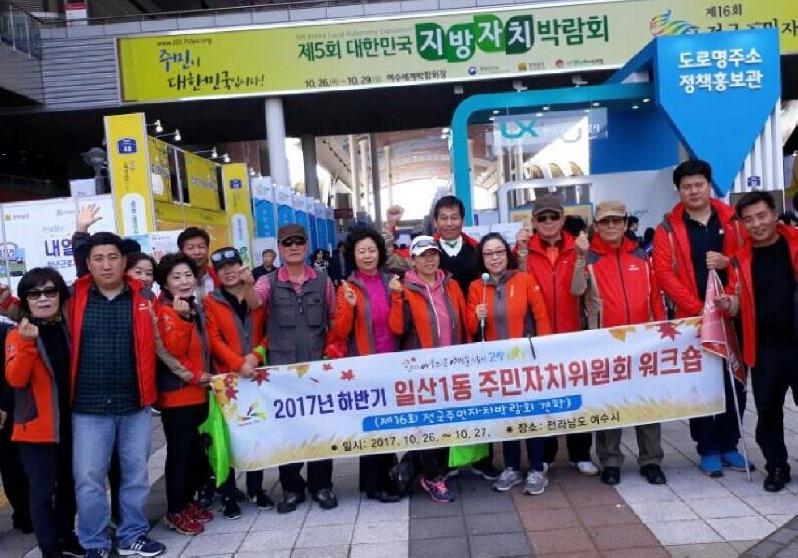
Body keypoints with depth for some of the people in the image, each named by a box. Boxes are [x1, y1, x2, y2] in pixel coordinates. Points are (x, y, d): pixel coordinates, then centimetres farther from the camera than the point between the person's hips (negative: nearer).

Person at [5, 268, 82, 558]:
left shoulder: (68, 329, 7)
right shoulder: (18, 335, -7)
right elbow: (15, 379, -20)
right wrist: (27, 343, -32)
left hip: (69, 423, 5)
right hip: (37, 425, -5)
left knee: (69, 483, 16)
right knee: (42, 490, -1)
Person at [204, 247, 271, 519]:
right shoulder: (211, 302, 1)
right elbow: (214, 339, -8)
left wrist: (257, 354, -14)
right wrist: (238, 363, -21)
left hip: (258, 374, 3)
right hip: (227, 376, -2)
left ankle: (256, 489, 24)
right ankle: (228, 495, 11)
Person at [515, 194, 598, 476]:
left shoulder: (576, 247, 4)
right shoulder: (525, 248, 1)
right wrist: (522, 252, -17)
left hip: (572, 333, 1)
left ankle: (580, 454, 20)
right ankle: (543, 456, 19)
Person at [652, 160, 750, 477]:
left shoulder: (732, 220, 6)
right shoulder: (668, 229, -2)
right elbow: (664, 273, -9)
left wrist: (728, 261, -14)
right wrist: (697, 308, -16)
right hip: (693, 319, -2)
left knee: (735, 384, 9)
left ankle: (729, 445, 24)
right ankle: (708, 449, 15)